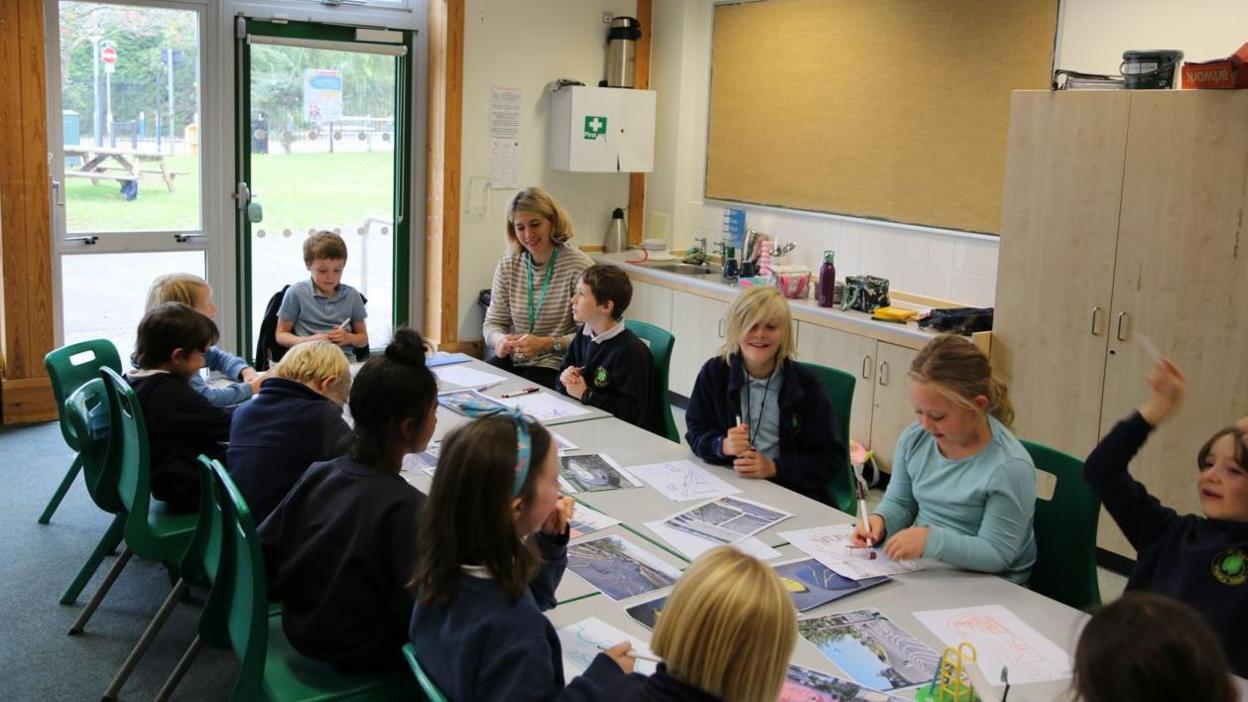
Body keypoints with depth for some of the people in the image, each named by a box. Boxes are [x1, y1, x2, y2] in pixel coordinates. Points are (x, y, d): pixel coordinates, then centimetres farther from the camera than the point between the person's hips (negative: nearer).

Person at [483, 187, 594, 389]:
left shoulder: (579, 266, -11)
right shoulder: (507, 265, 7)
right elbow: (493, 322, 9)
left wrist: (546, 344, -25)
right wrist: (499, 340, -14)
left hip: (556, 366, -5)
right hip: (511, 360, 5)